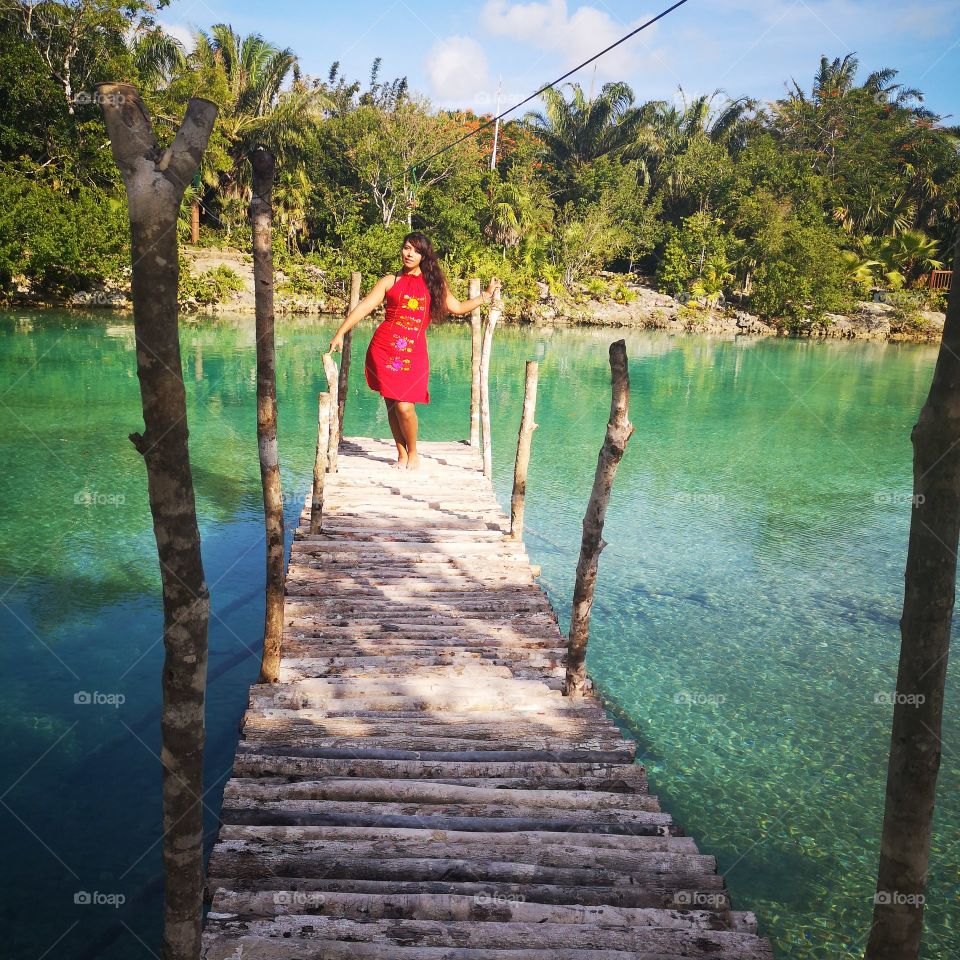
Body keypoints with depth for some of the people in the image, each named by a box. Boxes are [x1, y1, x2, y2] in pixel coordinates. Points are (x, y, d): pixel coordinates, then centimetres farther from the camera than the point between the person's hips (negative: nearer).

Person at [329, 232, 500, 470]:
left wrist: (485, 295, 23)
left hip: (414, 353, 0)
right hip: (384, 350, 0)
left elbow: (458, 308, 22)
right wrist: (340, 333, -6)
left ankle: (412, 453, 15)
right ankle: (402, 455, 20)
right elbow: (364, 307, 2)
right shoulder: (390, 281, 8)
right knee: (391, 405, 3)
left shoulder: (433, 283, 14)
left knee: (405, 407, -9)